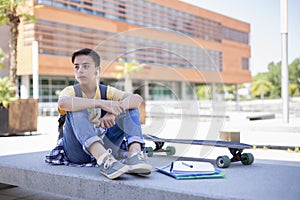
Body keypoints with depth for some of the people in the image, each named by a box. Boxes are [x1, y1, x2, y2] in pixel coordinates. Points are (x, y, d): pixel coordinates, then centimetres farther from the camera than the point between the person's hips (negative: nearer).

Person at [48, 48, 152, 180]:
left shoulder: (107, 92, 5)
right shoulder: (71, 91, -1)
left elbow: (137, 98, -14)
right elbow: (62, 103, -29)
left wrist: (112, 112, -32)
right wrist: (101, 103, -31)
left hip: (104, 144, 2)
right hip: (78, 152, -2)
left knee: (129, 107, -10)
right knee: (76, 110, -26)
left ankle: (135, 154, -36)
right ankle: (104, 161, -47)